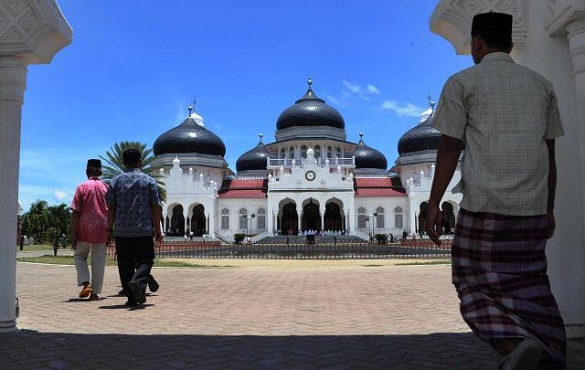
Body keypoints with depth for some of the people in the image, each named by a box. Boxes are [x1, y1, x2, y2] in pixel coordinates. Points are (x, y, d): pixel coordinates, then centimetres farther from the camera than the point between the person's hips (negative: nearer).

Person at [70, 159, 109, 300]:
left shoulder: (82, 187, -3)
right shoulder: (106, 187, 4)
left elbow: (75, 212, -6)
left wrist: (73, 234, -4)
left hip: (85, 228, -2)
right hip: (102, 229, 2)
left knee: (79, 256, 15)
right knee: (98, 261, 7)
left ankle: (86, 283, -3)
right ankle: (95, 292, 9)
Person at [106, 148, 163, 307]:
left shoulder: (115, 181, 6)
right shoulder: (149, 181, 2)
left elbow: (111, 208, 4)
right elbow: (156, 207, -1)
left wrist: (109, 229, 10)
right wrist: (157, 229, 5)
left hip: (121, 230, 2)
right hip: (144, 230, -2)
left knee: (125, 264, 7)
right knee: (145, 260, 6)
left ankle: (132, 298, 6)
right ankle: (138, 282, -22)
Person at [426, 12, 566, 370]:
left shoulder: (462, 82, 2)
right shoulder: (541, 84, 15)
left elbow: (450, 149, -5)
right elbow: (549, 153, 14)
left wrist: (434, 205, -1)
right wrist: (549, 209, 20)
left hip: (484, 204, -4)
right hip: (531, 207, 5)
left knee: (477, 284, 6)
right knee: (529, 287, 14)